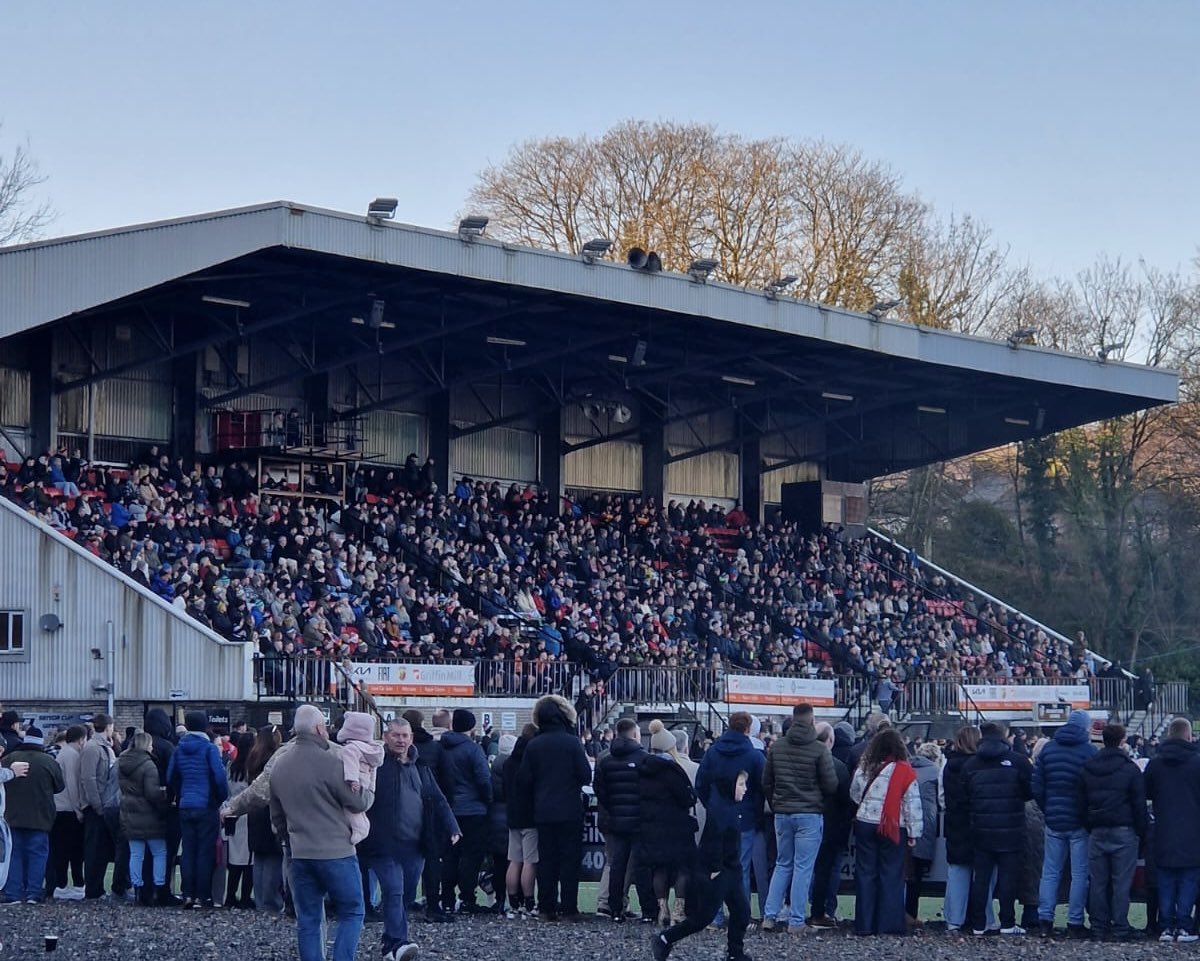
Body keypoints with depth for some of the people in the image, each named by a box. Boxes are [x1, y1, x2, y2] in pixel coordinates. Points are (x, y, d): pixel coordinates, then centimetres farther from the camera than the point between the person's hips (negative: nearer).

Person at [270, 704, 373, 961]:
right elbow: (359, 802, -9)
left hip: (300, 854, 6)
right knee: (351, 913, 4)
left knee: (308, 920, 10)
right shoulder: (329, 762, -15)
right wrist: (369, 792, 12)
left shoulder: (280, 765, 9)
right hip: (336, 852, -6)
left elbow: (276, 816, 19)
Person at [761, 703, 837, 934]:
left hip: (782, 813, 4)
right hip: (809, 814, -4)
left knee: (782, 865, 15)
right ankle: (796, 922, -1)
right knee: (803, 868, 0)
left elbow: (766, 782, 9)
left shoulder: (776, 747, 3)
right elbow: (831, 785, -8)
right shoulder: (819, 750, -11)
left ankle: (770, 916, 8)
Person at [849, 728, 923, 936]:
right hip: (892, 830, -3)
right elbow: (912, 805, -6)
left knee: (865, 874, 8)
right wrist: (914, 832, 1)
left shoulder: (864, 769, 2)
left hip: (864, 825, 3)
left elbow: (854, 795, 15)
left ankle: (864, 924, 8)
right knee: (891, 875, 3)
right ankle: (888, 923, 2)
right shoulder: (904, 772, -9)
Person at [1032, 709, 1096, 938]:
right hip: (1080, 824, -4)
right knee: (1079, 874, 2)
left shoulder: (1048, 749, 6)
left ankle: (1045, 921, 5)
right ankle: (1075, 923, 1)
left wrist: (1048, 811, 14)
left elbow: (1036, 788, 5)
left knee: (1050, 872, 10)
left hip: (1054, 822, 4)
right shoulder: (1089, 752, -8)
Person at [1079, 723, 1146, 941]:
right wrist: (1141, 831, 3)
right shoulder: (1130, 769, -6)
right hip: (1123, 832, -4)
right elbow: (1139, 804, -5)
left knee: (1097, 881, 7)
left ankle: (1099, 926, 9)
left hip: (1096, 832, 4)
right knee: (1121, 881, -2)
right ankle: (1120, 928, -2)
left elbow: (1082, 802, 11)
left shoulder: (1087, 768, 7)